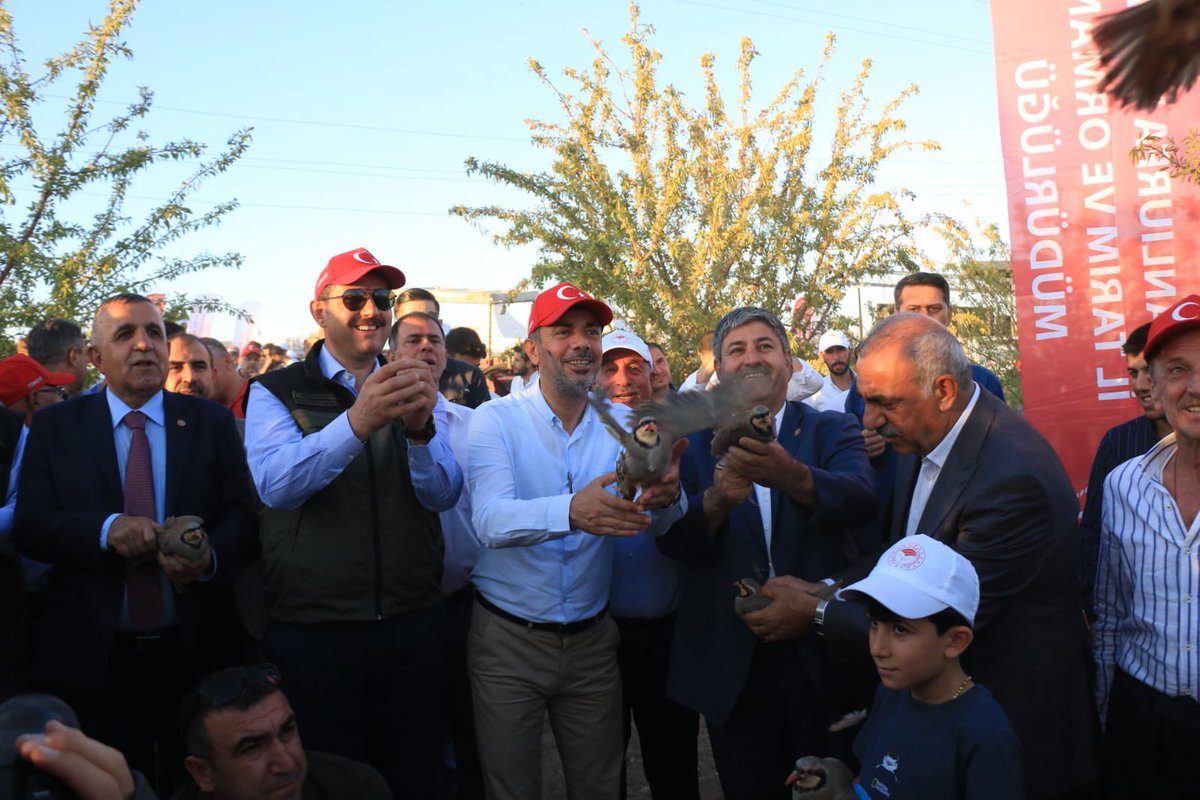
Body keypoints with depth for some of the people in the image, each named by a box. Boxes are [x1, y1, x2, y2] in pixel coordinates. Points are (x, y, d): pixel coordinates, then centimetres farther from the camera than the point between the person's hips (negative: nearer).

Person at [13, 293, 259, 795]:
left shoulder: (212, 423, 4)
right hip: (91, 656, 0)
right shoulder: (54, 427, 3)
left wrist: (210, 555, -23)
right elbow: (29, 528, -5)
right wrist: (105, 528, -23)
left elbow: (243, 516, -1)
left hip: (195, 653, 1)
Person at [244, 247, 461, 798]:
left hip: (411, 624, 3)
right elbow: (274, 485, -20)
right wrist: (358, 422, -36)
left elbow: (443, 494, -5)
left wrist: (420, 427, -25)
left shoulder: (412, 391, 8)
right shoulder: (276, 393, -2)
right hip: (311, 629, -3)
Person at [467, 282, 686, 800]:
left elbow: (657, 523, -13)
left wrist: (667, 495, -37)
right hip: (507, 639, -3)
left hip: (592, 638, 3)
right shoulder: (496, 420, -10)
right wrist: (570, 512, -45)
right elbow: (490, 521, -26)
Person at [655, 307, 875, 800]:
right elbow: (672, 541, -10)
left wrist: (789, 475, -40)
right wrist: (718, 499, -31)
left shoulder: (831, 431, 1)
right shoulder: (695, 444, 3)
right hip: (731, 665, 1)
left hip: (823, 653, 0)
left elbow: (859, 499, -20)